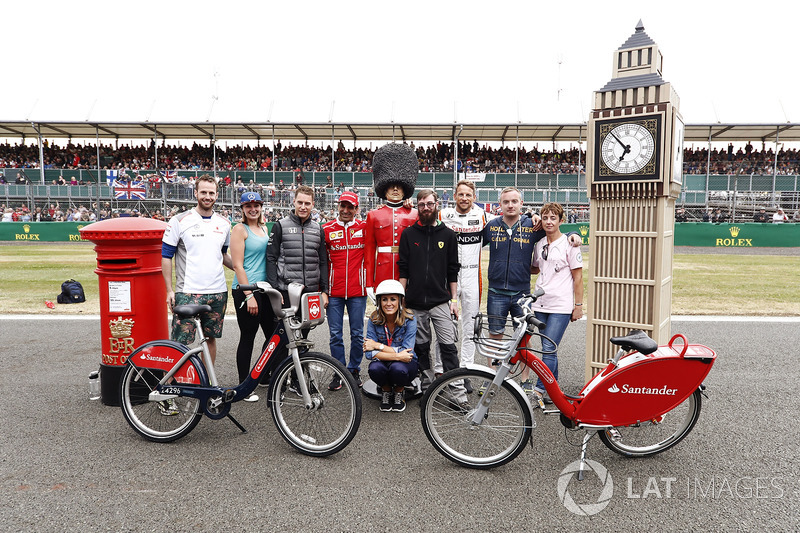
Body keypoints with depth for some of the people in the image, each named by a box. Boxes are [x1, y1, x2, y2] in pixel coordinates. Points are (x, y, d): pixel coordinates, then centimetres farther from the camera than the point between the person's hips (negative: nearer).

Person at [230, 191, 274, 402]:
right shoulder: (240, 229, -6)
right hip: (245, 289, -7)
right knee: (247, 338, 0)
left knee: (274, 335, 9)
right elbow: (238, 266, -12)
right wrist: (249, 295, -17)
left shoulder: (264, 228, 14)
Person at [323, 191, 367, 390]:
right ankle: (339, 373, 17)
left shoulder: (364, 227, 3)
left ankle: (354, 370, 23)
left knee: (357, 334, 7)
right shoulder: (327, 229, 5)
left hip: (357, 291, 0)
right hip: (334, 291, 0)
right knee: (335, 334, 5)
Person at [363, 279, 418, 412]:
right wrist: (396, 356, -29)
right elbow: (369, 353, -17)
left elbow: (406, 352, -21)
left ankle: (399, 391, 1)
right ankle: (386, 391, 3)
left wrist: (378, 346, -21)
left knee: (398, 368, -35)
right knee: (375, 369, -32)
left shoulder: (410, 320, -15)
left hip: (405, 363, -1)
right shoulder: (374, 320, -10)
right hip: (383, 362, 1)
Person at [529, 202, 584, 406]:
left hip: (561, 306, -6)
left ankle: (539, 390, -8)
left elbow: (578, 276, -3)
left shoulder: (569, 244, -4)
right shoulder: (540, 244, 12)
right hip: (541, 304, 6)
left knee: (549, 349, -11)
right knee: (548, 350, 10)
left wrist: (578, 305, -5)